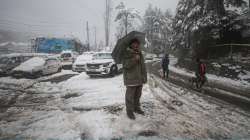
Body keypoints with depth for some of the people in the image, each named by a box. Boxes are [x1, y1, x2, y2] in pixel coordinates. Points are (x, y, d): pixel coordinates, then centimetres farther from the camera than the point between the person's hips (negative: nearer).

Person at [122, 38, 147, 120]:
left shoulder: (140, 53, 14)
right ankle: (129, 111, 13)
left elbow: (143, 66, 17)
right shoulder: (127, 53, -8)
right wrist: (134, 59, -30)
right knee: (130, 96, 0)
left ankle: (136, 108, 33)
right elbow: (125, 65, -21)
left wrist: (144, 77, 14)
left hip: (139, 79, 7)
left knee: (137, 95, 17)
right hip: (131, 79, -7)